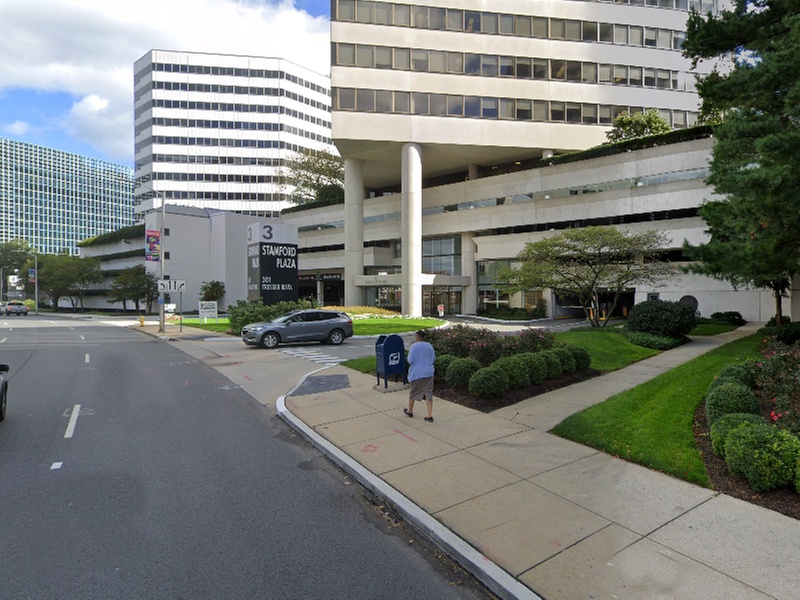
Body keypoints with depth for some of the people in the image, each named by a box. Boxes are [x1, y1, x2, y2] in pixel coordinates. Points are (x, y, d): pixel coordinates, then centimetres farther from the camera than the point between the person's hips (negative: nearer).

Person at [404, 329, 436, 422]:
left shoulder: (414, 346, -11)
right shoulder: (429, 346, 3)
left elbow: (410, 361, -12)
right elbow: (433, 359, 11)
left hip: (417, 374, -3)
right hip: (428, 373, 3)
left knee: (413, 393, 15)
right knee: (428, 394, 5)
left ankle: (410, 411, 32)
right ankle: (430, 416, 1)